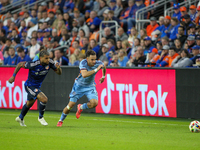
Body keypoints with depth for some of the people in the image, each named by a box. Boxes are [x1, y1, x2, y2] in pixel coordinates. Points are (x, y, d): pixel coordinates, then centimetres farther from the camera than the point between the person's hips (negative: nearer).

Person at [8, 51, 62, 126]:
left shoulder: (49, 63, -15)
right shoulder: (33, 64, -31)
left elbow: (59, 73, -7)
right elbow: (20, 64, -17)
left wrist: (58, 68, -31)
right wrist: (13, 76, -16)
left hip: (37, 86, 7)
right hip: (29, 86, -7)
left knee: (29, 104, 27)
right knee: (44, 99, -22)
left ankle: (20, 118, 50)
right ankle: (40, 117, 1)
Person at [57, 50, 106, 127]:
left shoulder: (98, 63, -17)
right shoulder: (83, 63, -29)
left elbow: (104, 67, 10)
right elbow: (84, 75, -46)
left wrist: (103, 76, 20)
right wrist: (96, 70, -46)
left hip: (90, 86, 3)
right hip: (79, 85, -2)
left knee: (94, 103, -21)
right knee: (71, 104, -3)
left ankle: (81, 107, 13)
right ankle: (61, 120, 23)